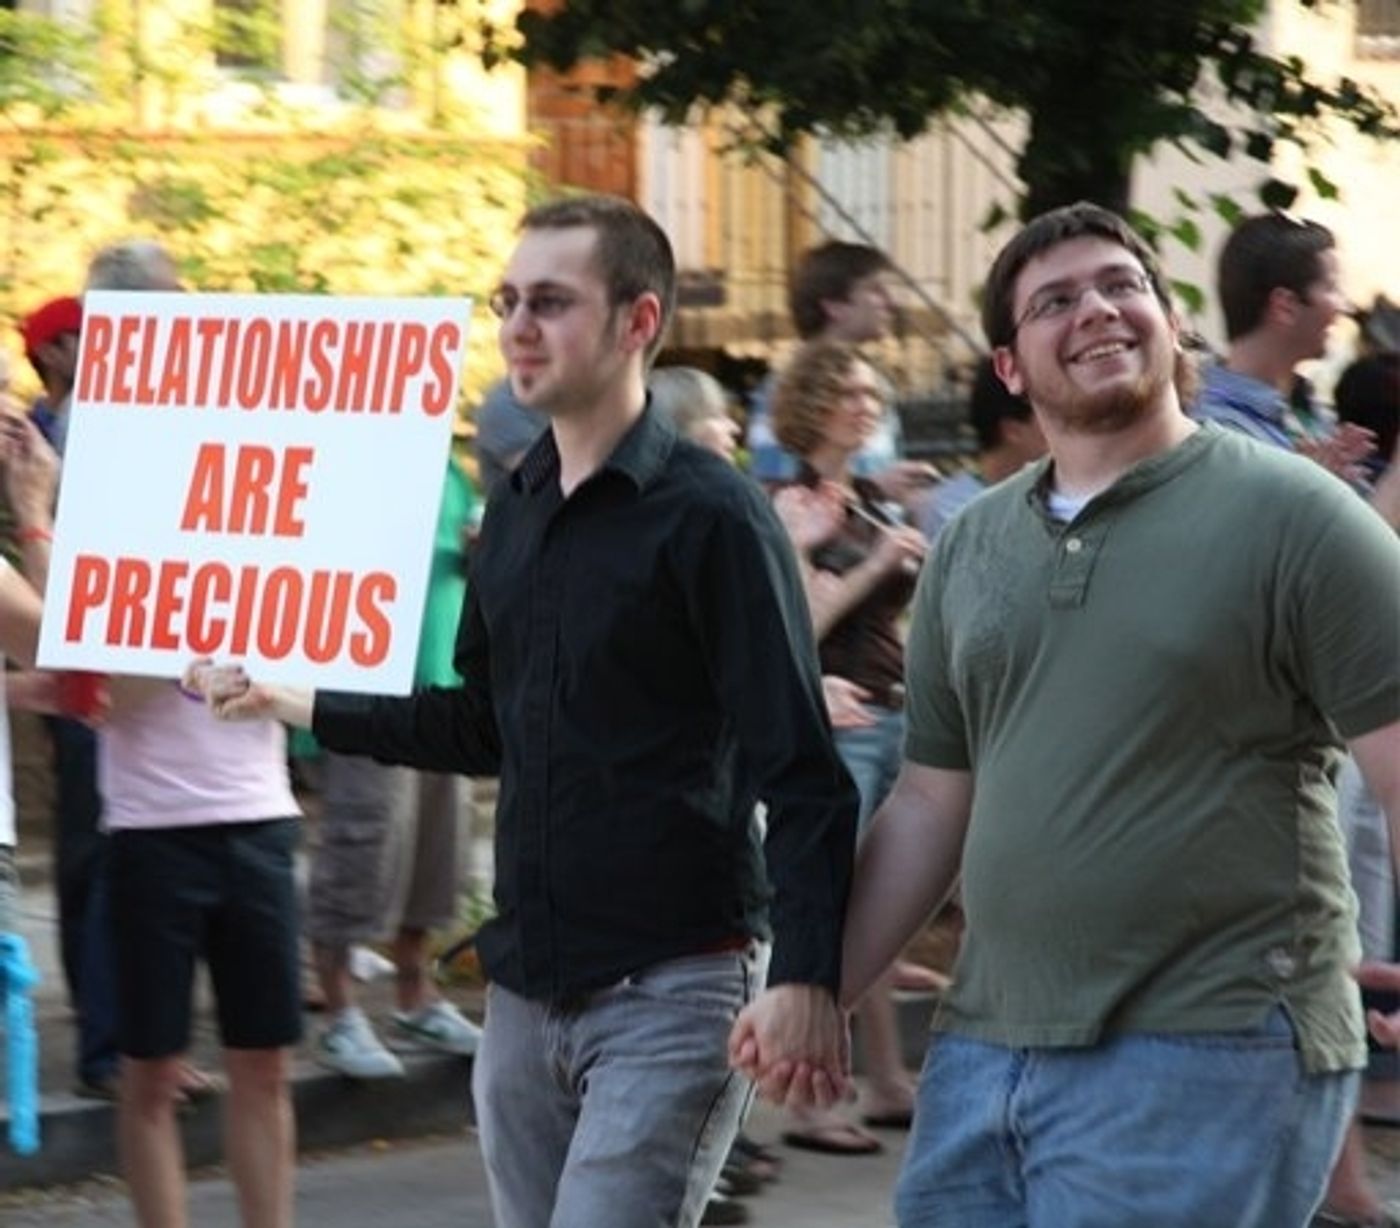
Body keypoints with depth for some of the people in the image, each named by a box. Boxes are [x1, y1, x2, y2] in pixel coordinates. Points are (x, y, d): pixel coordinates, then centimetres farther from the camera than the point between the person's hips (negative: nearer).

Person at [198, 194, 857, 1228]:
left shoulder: (710, 514, -10)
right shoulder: (514, 512, 12)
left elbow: (803, 775, -15)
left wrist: (806, 980, -26)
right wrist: (292, 701, 18)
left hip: (669, 993, -7)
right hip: (524, 989, 7)